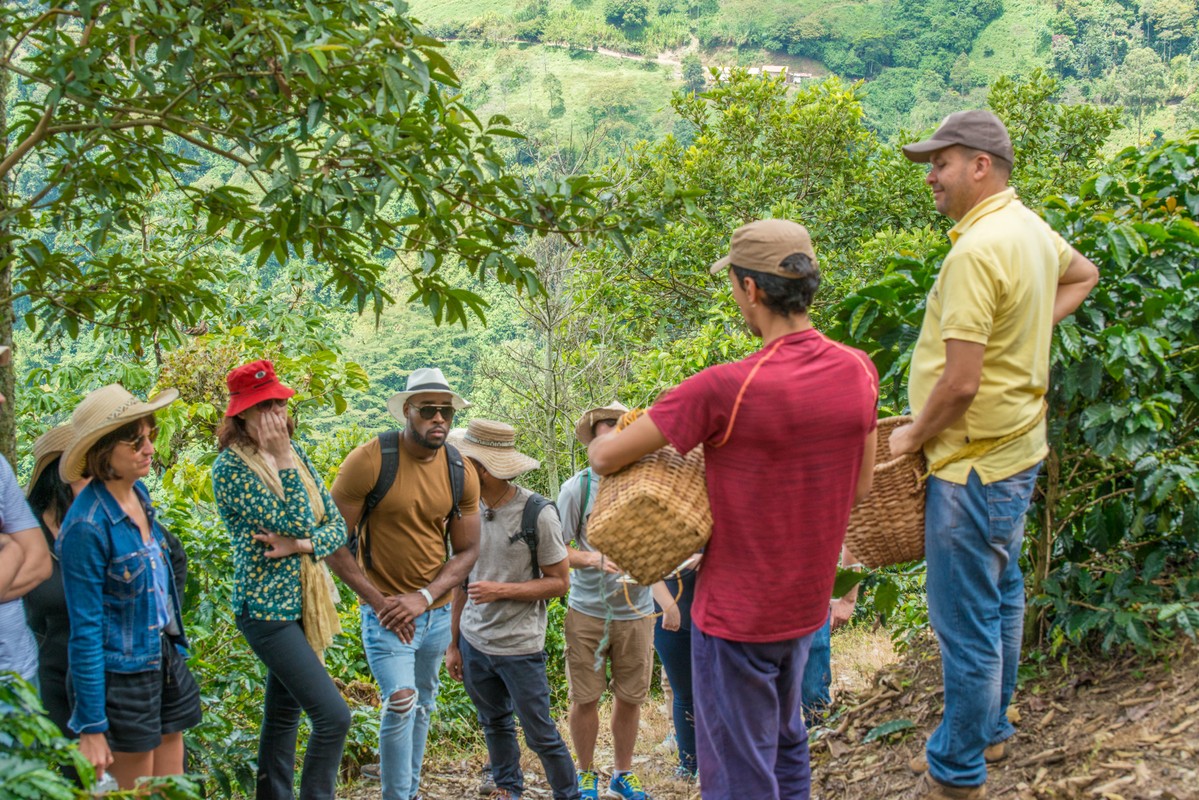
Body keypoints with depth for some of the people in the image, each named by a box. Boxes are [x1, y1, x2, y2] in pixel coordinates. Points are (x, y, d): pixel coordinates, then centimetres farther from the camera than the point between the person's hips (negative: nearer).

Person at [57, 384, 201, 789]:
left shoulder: (138, 493, 2)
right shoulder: (87, 526, -20)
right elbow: (85, 631, -18)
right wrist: (91, 727, -15)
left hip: (166, 660, 7)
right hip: (123, 674, -7)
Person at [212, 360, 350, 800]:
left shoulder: (294, 453, 7)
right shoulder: (230, 466, -13)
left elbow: (337, 526, 5)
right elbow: (296, 523, -21)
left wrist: (298, 545, -14)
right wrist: (284, 460, -19)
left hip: (303, 604, 7)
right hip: (266, 608, -7)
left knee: (284, 713, 15)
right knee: (333, 715, -13)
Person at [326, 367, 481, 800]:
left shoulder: (461, 473, -2)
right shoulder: (369, 460, -15)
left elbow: (467, 550, 1)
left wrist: (422, 597, -14)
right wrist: (378, 601, -17)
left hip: (436, 611, 5)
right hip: (385, 611, -5)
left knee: (422, 706, 16)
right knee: (401, 701, -17)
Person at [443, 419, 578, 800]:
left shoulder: (537, 512, -14)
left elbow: (559, 582, -8)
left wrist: (502, 590, -19)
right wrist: (454, 643, 10)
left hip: (520, 647, -5)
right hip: (473, 641, 5)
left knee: (541, 735, 2)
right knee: (495, 726, 19)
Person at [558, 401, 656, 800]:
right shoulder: (578, 487, -6)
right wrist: (593, 560, -23)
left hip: (636, 611, 2)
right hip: (587, 611, -1)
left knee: (630, 698, 11)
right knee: (584, 698, 6)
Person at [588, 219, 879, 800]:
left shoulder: (725, 390, -26)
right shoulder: (859, 372, -8)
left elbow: (605, 458, -17)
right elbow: (860, 487, 6)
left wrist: (601, 440, 5)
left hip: (736, 615, -6)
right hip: (807, 603, 7)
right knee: (785, 745, 27)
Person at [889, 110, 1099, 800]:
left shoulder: (976, 252, -24)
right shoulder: (1030, 227, 6)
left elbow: (960, 383, -27)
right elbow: (1083, 274, 28)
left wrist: (914, 434, -10)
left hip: (976, 463, -10)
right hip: (1019, 448, 11)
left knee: (966, 622, 0)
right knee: (1001, 594, 23)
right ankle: (993, 724, 41)